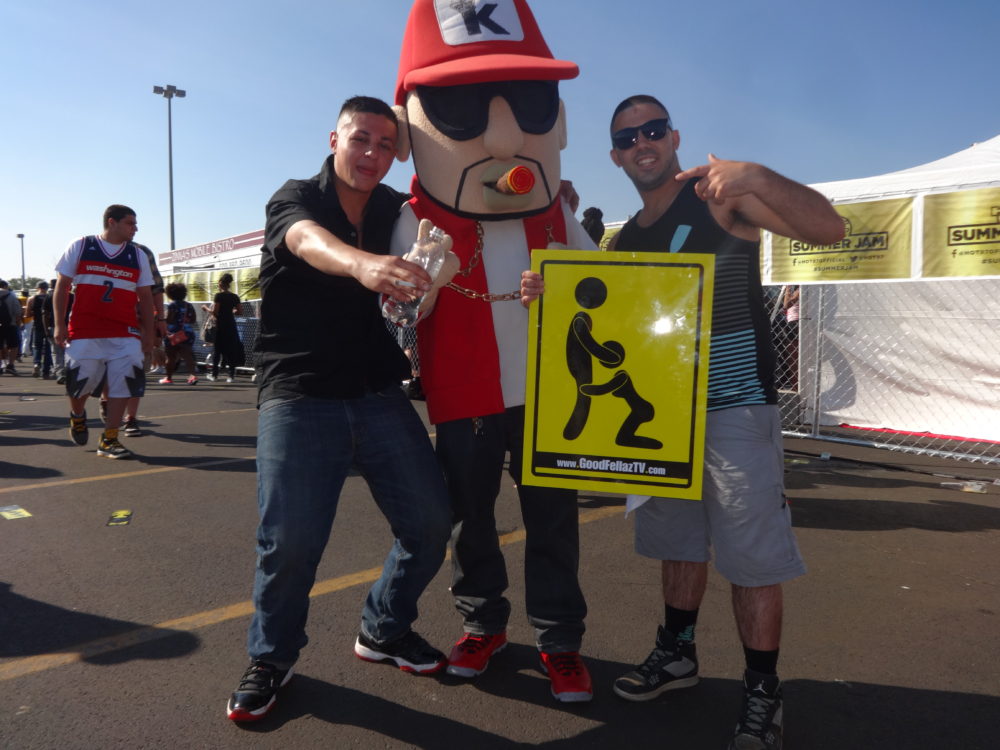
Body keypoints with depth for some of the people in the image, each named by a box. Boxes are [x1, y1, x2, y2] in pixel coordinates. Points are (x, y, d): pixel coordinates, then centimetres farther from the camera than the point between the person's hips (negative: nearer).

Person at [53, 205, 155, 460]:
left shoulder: (137, 255, 10)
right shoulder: (80, 247, 3)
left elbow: (145, 297, 12)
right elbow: (62, 286, 5)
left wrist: (148, 333, 7)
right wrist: (59, 325, -2)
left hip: (126, 333, 2)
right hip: (85, 331, -2)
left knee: (123, 382, -7)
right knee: (81, 380, 1)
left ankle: (109, 440, 3)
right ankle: (77, 415, 36)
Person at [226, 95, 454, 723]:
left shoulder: (398, 212, 10)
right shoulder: (295, 199, -4)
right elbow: (310, 240, -27)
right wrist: (364, 264, -50)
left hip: (379, 394, 4)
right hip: (299, 396, -4)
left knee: (431, 522, 2)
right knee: (290, 538, -9)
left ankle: (385, 630, 27)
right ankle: (271, 658, 19)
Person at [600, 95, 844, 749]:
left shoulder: (721, 196, -6)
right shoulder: (623, 241, 12)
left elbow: (829, 229, -14)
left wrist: (757, 176, -28)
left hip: (736, 408, -6)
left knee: (754, 556, 0)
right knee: (679, 541, 17)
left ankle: (763, 692, 16)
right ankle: (678, 652, 34)